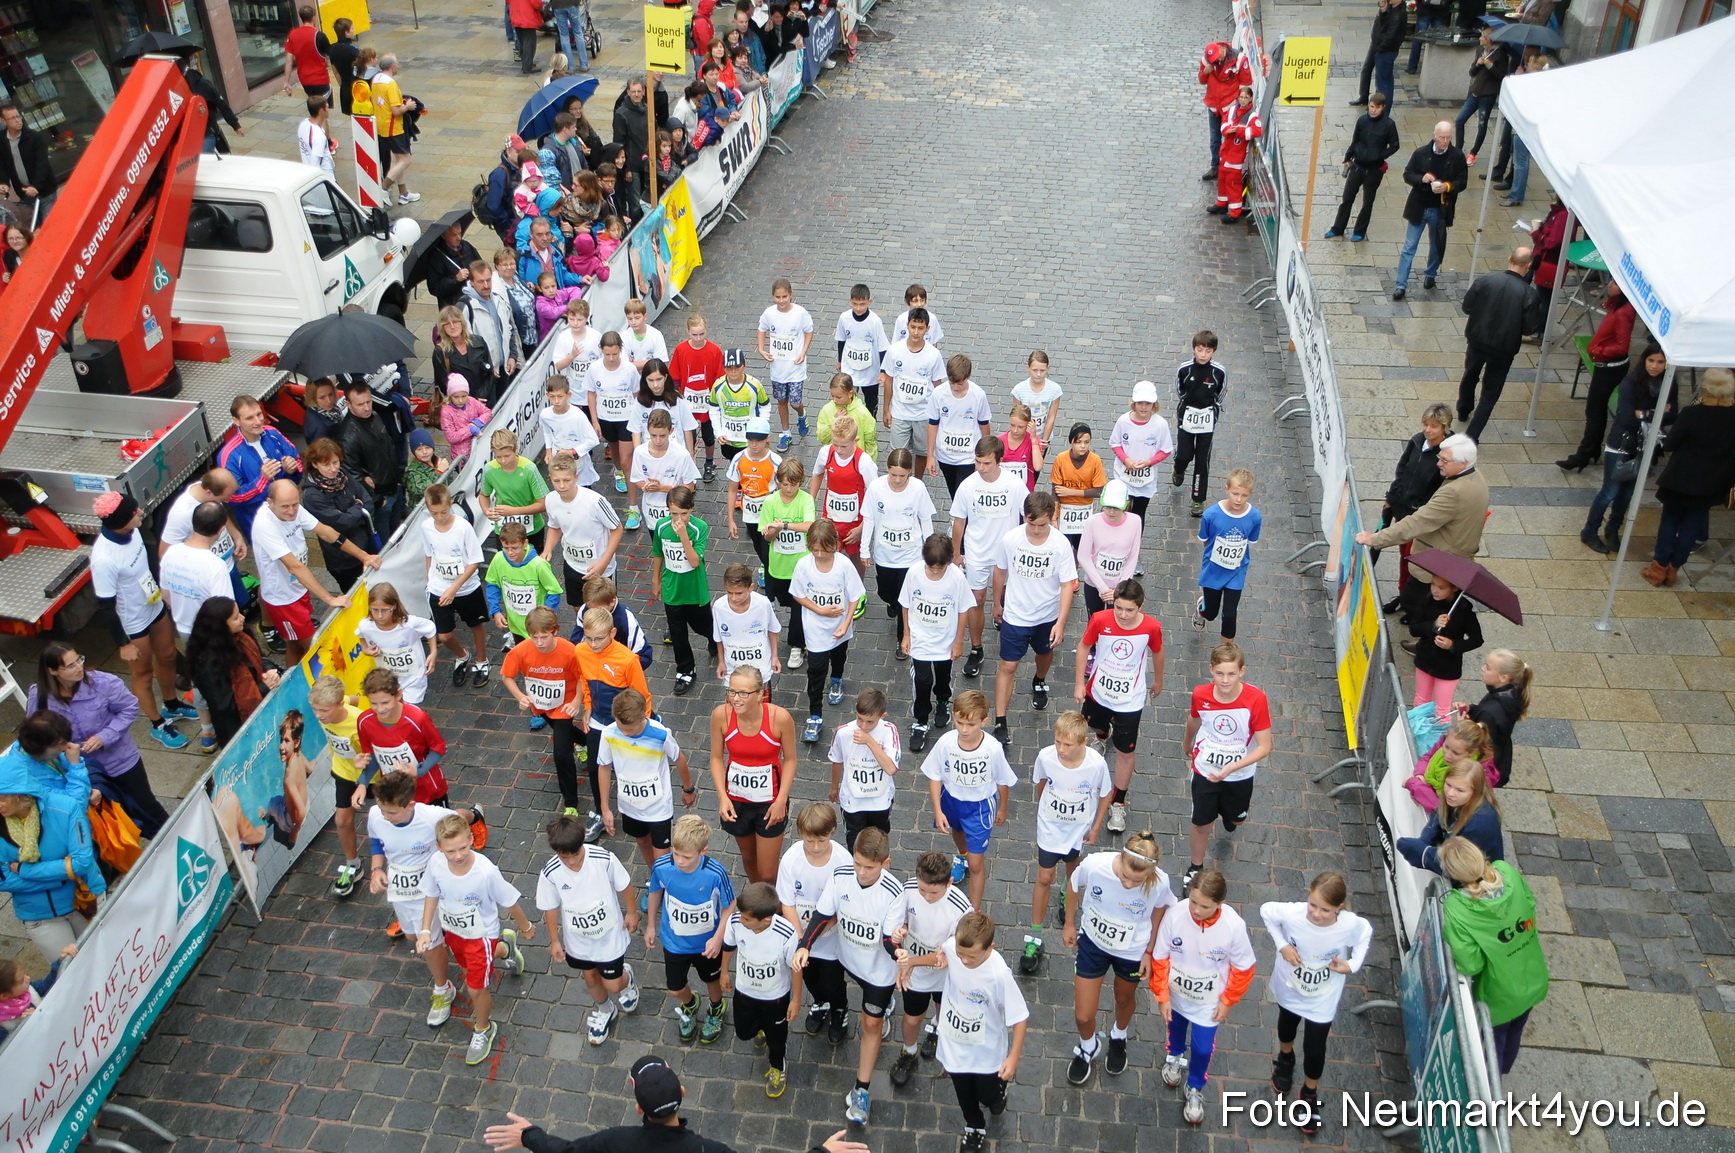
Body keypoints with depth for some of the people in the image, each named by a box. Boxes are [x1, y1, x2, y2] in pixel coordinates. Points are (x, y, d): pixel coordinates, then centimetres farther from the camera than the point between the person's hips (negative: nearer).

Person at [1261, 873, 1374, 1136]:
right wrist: (1281, 944, -23)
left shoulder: (1350, 924, -33)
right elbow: (1266, 910, -15)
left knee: (1314, 1050, 11)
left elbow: (1366, 932, -8)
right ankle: (1285, 1059, 64)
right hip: (1289, 988, 1)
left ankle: (1310, 1094, 42)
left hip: (1323, 998, -1)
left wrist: (1354, 964, -19)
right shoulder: (1292, 913, -36)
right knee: (1287, 1026, 30)